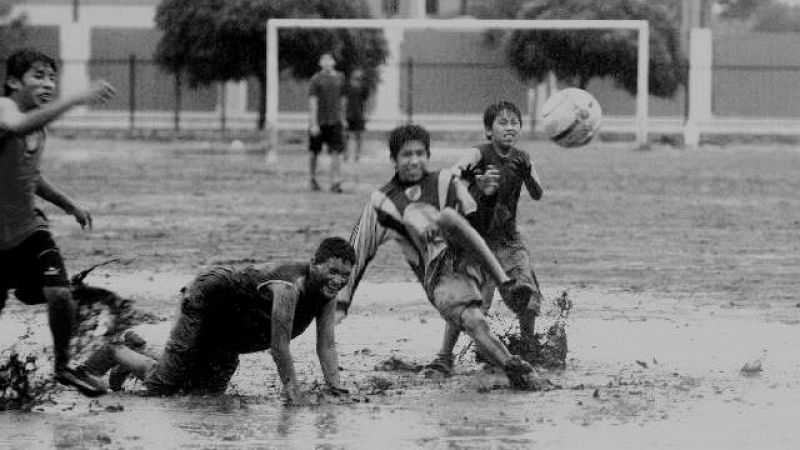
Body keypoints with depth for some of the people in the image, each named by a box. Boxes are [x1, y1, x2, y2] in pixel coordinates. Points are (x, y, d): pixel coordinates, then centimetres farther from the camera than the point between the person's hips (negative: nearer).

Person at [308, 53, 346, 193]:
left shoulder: (340, 78, 8)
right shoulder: (316, 79, -6)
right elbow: (313, 102, -11)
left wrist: (342, 118, 19)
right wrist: (313, 124, -17)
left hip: (335, 121, 3)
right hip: (319, 122, -2)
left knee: (336, 152, -9)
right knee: (315, 153, 9)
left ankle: (335, 182, -12)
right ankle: (313, 179, 28)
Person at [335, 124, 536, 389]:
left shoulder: (445, 182, 20)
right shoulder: (382, 203, 17)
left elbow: (478, 225, 19)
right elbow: (358, 251, 19)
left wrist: (487, 198, 0)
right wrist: (342, 302, 17)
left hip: (464, 258, 0)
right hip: (437, 277, 0)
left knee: (446, 216, -32)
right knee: (473, 322, -31)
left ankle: (505, 283, -34)